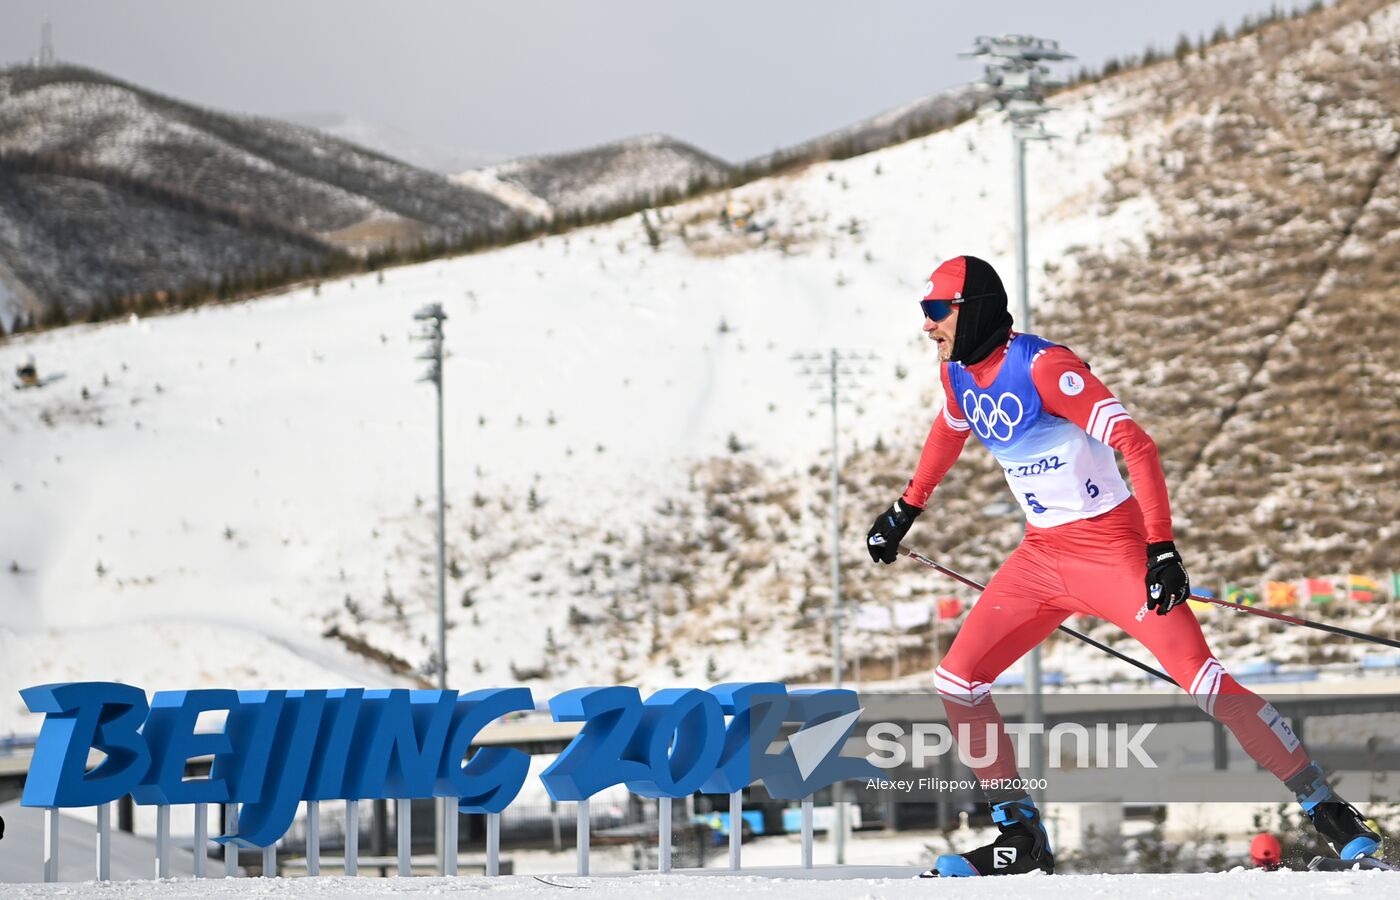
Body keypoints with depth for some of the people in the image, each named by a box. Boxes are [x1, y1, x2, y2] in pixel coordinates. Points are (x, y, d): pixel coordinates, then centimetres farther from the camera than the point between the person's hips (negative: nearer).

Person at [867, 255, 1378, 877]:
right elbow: (949, 431, 29)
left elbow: (1137, 446, -26)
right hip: (1041, 557, 8)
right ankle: (1021, 838, 12)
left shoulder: (1043, 366, -21)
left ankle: (1329, 812, -10)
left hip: (1112, 550, -8)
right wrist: (907, 509, 36)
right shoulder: (958, 374, 4)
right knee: (956, 683, 1)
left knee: (1205, 683, -18)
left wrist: (1162, 548, -32)